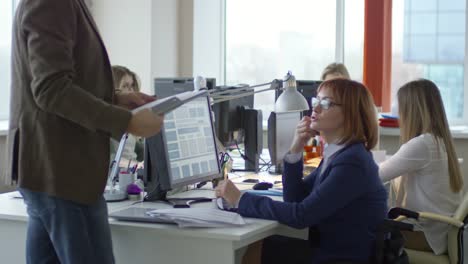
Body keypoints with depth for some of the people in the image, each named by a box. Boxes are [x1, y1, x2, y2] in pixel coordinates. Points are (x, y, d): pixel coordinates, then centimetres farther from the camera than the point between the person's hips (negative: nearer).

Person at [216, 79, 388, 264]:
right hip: (327, 248, 8)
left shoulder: (352, 163, -21)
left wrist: (240, 200, -19)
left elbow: (301, 215, -25)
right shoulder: (337, 153, 8)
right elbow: (294, 198, 7)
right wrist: (296, 150, -6)